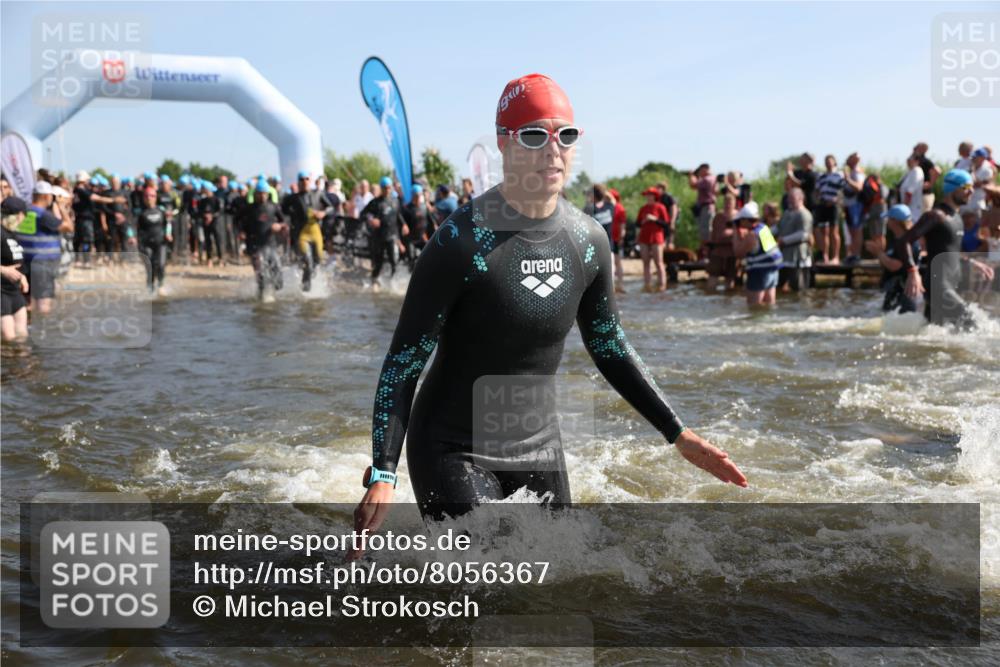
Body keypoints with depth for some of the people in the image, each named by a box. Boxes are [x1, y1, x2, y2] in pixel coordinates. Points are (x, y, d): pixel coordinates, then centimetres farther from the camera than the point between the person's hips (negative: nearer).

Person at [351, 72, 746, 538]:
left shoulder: (588, 241, -2)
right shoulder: (463, 241, -20)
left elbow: (610, 349, 11)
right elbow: (404, 363, -17)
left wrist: (678, 435, 9)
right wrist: (382, 475, -24)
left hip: (537, 448, 6)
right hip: (453, 452, -6)